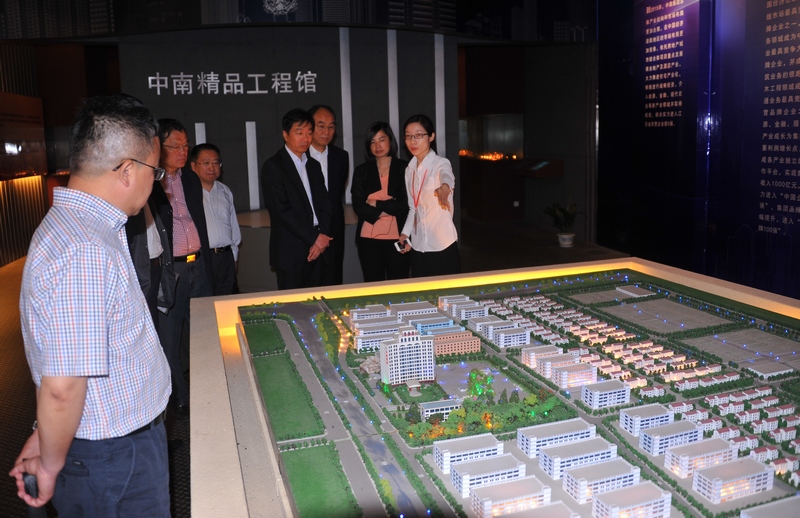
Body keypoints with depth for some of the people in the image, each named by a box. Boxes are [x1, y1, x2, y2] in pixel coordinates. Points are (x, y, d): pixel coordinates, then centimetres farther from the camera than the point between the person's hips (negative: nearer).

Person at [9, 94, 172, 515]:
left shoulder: (69, 224, 5)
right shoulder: (87, 255, -29)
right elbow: (61, 387, -28)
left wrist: (48, 435, 14)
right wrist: (52, 465, -11)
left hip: (128, 437, 9)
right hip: (116, 461, -9)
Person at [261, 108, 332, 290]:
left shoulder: (314, 165, 17)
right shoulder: (273, 166, -5)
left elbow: (324, 204, 13)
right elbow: (281, 211, -13)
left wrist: (322, 236, -5)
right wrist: (314, 238, -12)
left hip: (316, 249, 6)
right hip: (290, 252, -6)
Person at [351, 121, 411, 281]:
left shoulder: (404, 168, 2)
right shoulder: (361, 171, 8)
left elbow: (404, 204, -6)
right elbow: (358, 206, -2)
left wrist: (376, 204, -4)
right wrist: (389, 209, -10)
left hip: (397, 237, -2)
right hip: (368, 238, 2)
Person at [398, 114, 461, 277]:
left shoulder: (441, 163, -9)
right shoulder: (410, 169, 10)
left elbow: (447, 177, -34)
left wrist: (444, 188, -57)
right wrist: (405, 233, 4)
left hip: (443, 245, -5)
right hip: (418, 245, 6)